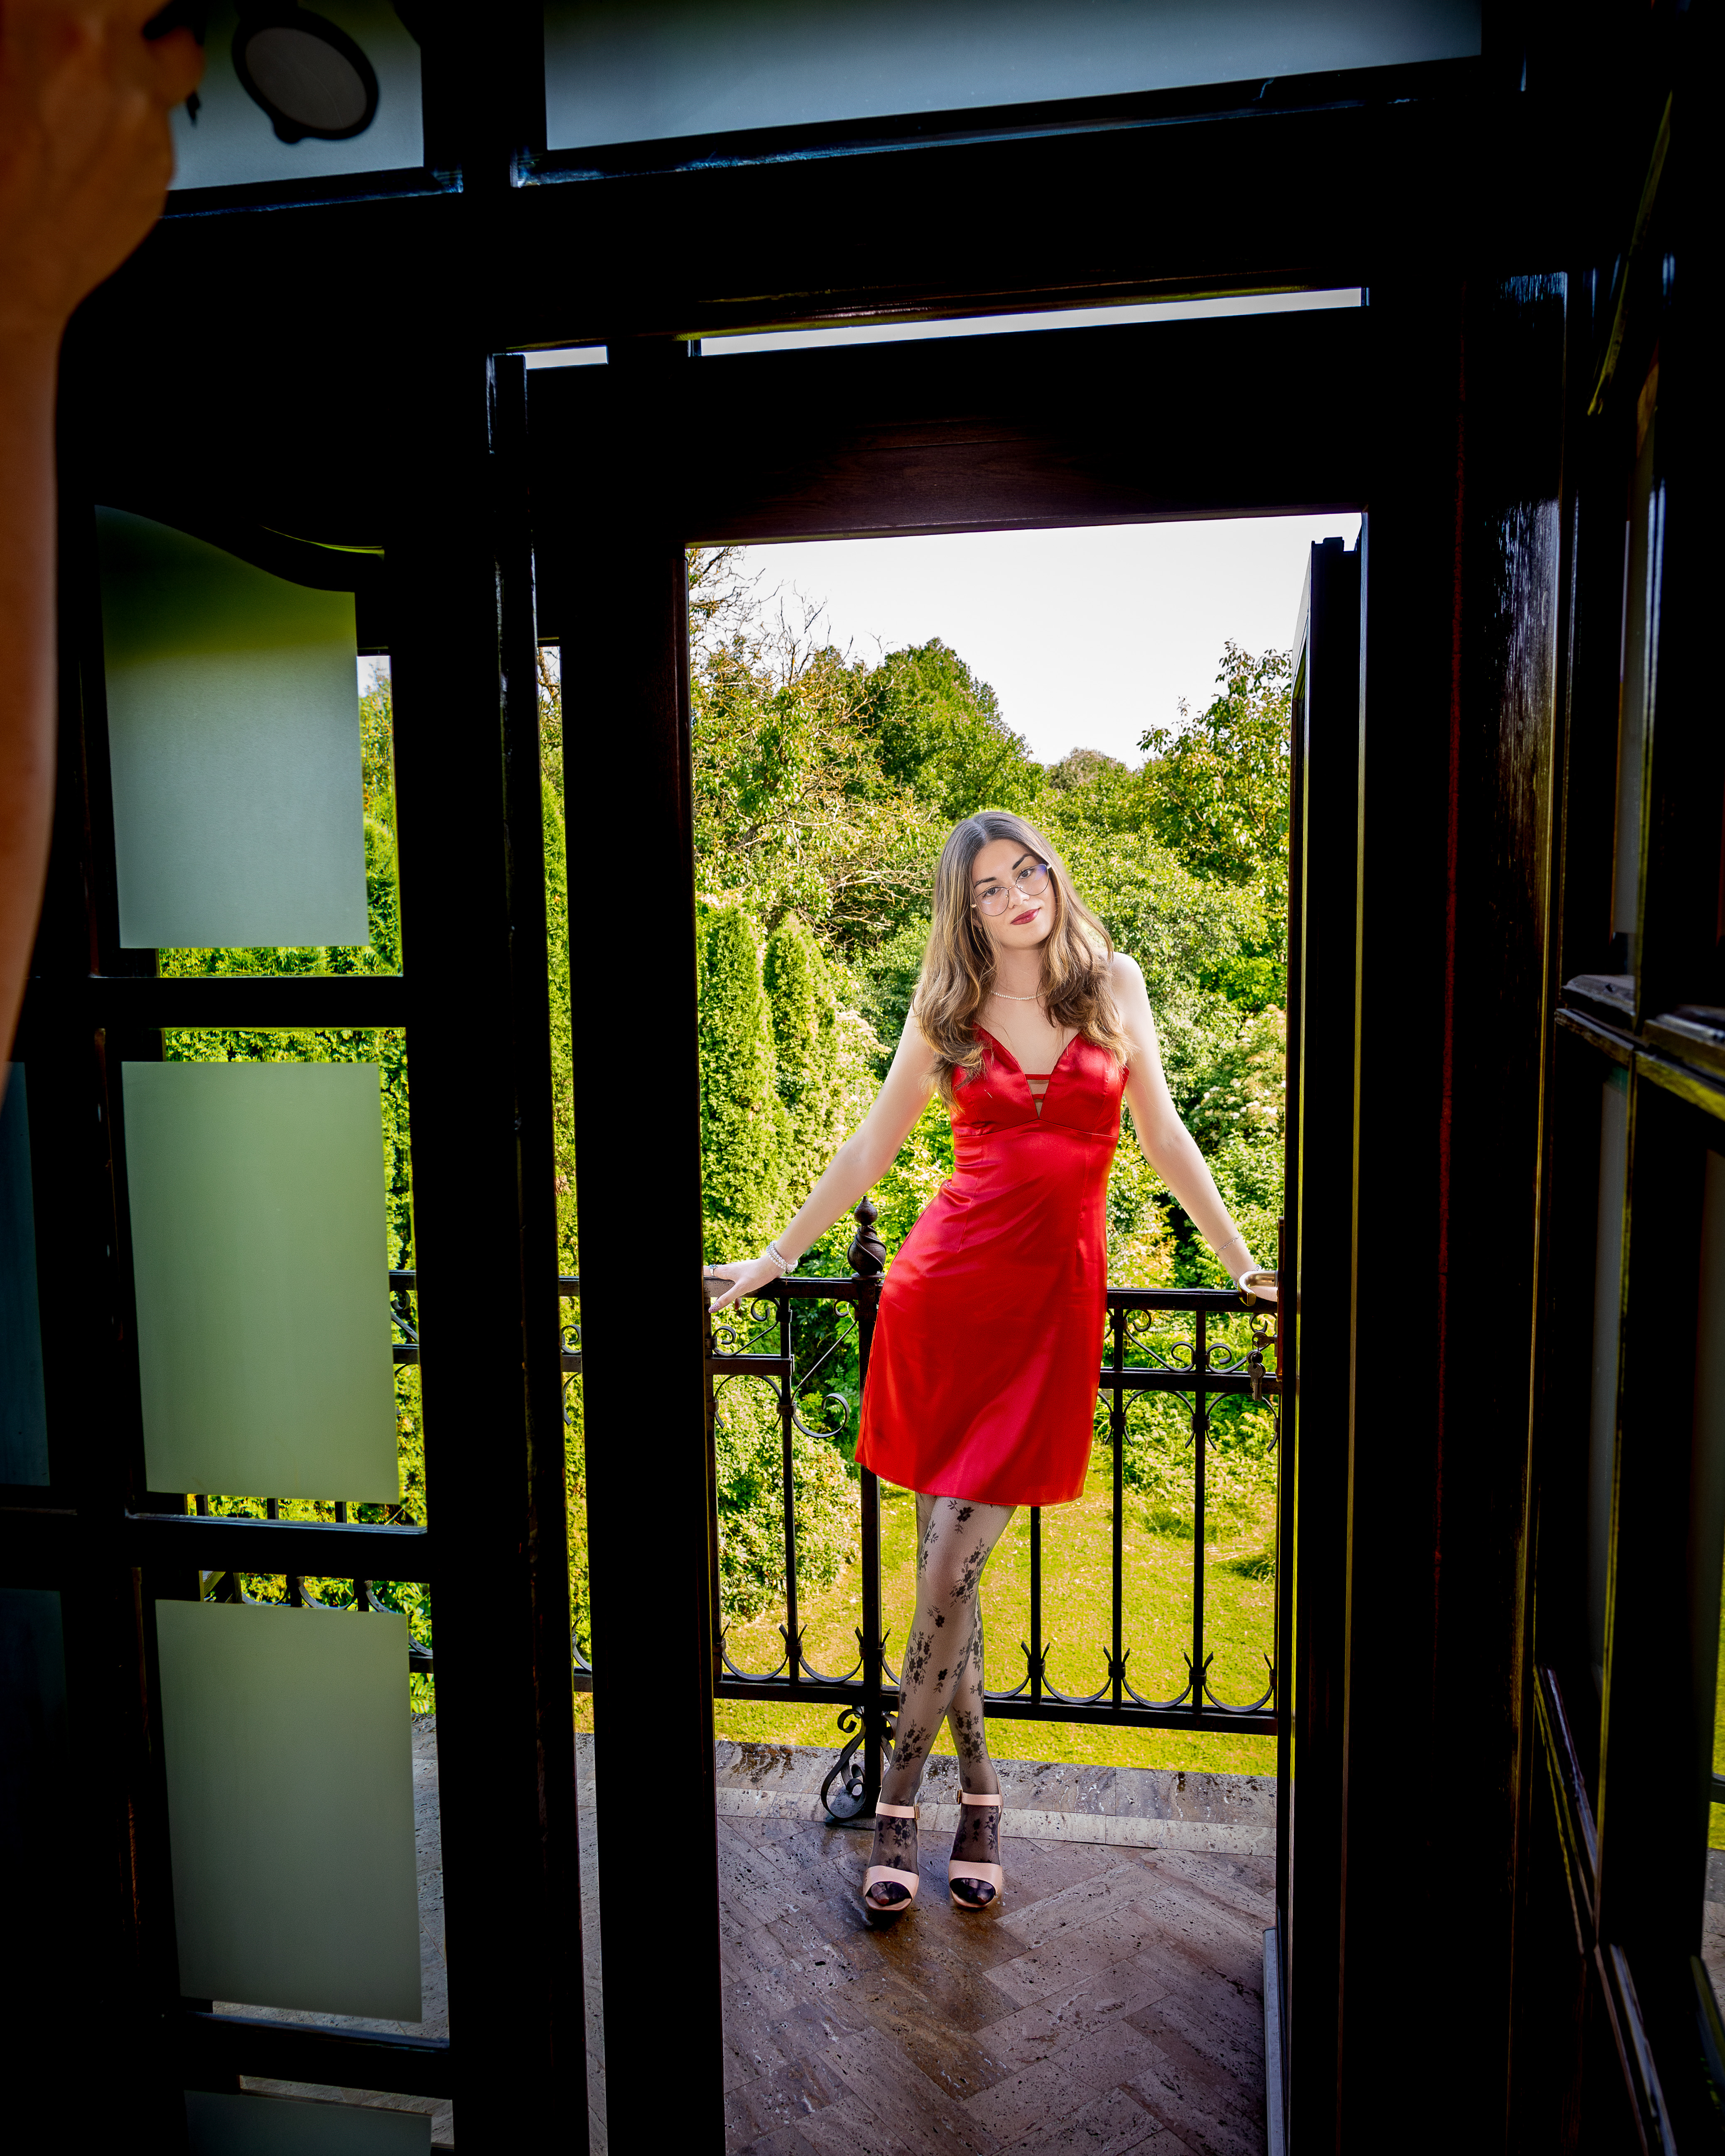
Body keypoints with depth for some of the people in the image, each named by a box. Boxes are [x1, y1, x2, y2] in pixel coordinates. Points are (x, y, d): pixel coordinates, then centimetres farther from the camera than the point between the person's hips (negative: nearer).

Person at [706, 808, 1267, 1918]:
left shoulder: (1115, 984, 6)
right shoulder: (947, 1007, 6)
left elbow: (1163, 1136, 13)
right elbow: (874, 1146, 11)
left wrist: (1242, 1261, 16)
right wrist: (773, 1260, 12)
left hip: (1054, 1302, -1)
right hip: (947, 1288, 1)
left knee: (949, 1567, -2)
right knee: (950, 1565, 4)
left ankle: (899, 1803, 17)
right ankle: (978, 1792, 24)